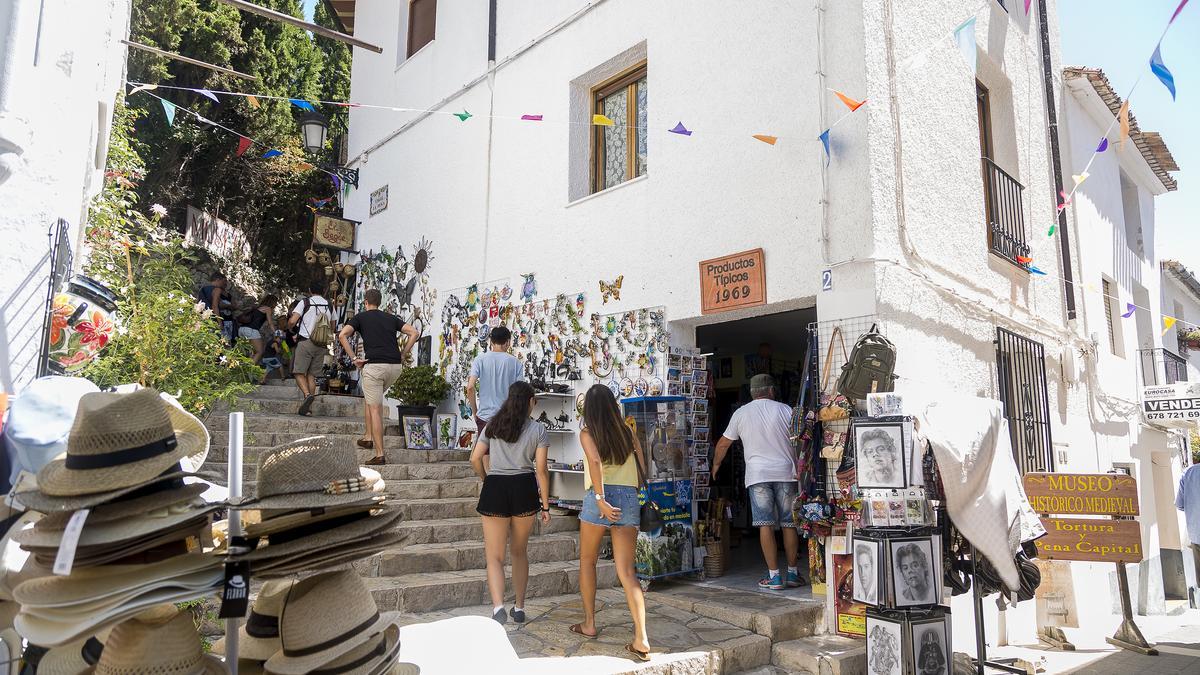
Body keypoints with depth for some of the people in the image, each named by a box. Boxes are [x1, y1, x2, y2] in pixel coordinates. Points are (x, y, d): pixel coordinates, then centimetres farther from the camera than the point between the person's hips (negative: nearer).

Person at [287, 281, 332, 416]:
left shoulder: (305, 302, -3)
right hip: (322, 344, 4)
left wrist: (289, 327, 11)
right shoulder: (329, 305, 11)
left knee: (299, 372, 1)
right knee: (311, 375, 9)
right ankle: (308, 407, 6)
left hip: (305, 342, -4)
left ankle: (307, 394, -24)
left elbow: (292, 321, -11)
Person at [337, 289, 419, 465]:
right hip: (395, 366, 4)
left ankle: (379, 455, -3)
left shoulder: (361, 317, 11)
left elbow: (342, 335, -6)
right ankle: (368, 437, 26)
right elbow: (414, 333, 10)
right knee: (370, 398, 28)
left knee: (375, 409, 0)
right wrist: (403, 355, 11)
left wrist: (354, 358, -2)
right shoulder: (391, 318, 20)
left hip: (374, 365, -4)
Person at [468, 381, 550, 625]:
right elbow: (541, 469, -2)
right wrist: (545, 505, 3)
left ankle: (498, 607, -17)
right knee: (520, 551, 19)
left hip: (495, 489, 0)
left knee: (495, 556, 4)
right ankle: (519, 607, 26)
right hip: (524, 488, 0)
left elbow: (475, 458, 4)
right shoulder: (538, 429, 3)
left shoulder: (493, 425, 9)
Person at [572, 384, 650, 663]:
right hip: (629, 498, 3)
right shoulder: (628, 432, 13)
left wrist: (601, 499, -17)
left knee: (587, 561, 19)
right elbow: (642, 467, 11)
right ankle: (641, 638, -9)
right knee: (627, 570, 1)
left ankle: (589, 623, 26)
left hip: (601, 497, -3)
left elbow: (595, 461, -17)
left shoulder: (587, 433, 1)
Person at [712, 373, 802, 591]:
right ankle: (793, 573, 16)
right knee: (789, 523, 8)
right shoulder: (784, 410, 4)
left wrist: (715, 465, 28)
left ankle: (774, 576, -3)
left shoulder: (741, 413, 6)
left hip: (758, 475, -1)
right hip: (786, 473, 1)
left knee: (766, 525, -2)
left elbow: (723, 444, 13)